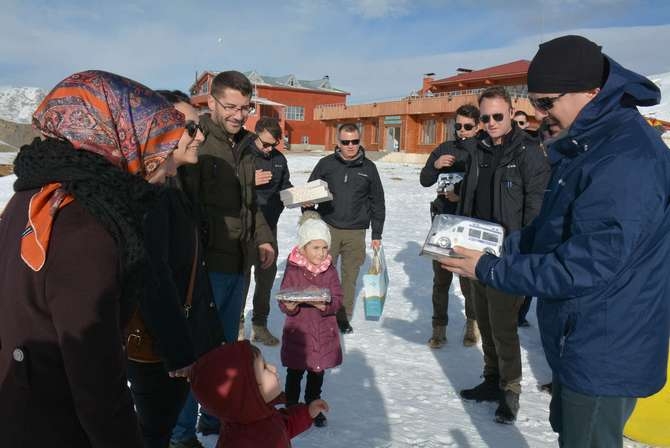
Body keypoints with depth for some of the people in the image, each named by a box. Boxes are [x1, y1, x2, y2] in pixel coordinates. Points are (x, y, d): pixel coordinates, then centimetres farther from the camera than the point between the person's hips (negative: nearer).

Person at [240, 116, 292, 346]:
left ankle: (260, 324, 26)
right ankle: (237, 326, 19)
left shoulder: (279, 159, 8)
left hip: (269, 226, 5)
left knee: (267, 275, 12)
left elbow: (285, 187, 17)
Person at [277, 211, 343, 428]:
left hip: (323, 332, 3)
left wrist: (325, 305, -26)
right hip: (298, 331, -2)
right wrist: (289, 306, -31)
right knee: (295, 373, 10)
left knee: (317, 373, 17)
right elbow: (282, 300, -9)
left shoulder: (329, 270, -3)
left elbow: (338, 300, -6)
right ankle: (291, 407, 28)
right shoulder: (293, 269, -11)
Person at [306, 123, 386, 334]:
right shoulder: (326, 164, 1)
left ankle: (344, 316, 22)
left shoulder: (369, 168, 4)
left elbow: (377, 202, 8)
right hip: (328, 228, -1)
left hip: (356, 232, 1)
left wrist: (377, 234, 7)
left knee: (350, 276, 8)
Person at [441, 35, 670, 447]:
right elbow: (555, 229, 14)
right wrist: (501, 245, 1)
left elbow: (584, 266, -29)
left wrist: (490, 269, -21)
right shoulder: (591, 142, 6)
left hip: (604, 354, -9)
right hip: (580, 341, 9)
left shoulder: (626, 160, -27)